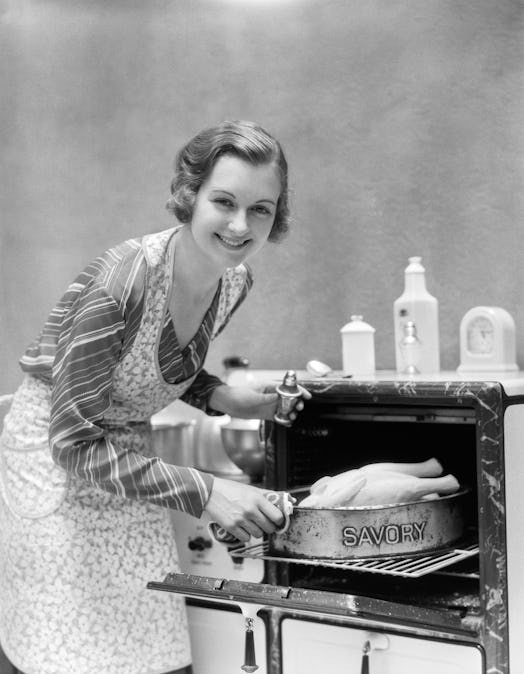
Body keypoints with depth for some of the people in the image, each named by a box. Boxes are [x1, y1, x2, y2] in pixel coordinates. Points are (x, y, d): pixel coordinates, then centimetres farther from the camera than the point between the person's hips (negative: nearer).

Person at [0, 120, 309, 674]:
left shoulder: (234, 281, -8)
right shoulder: (120, 285, -30)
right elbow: (75, 444, -26)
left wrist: (226, 399, -8)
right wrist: (203, 492, -30)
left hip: (130, 452, 6)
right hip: (54, 458, -6)